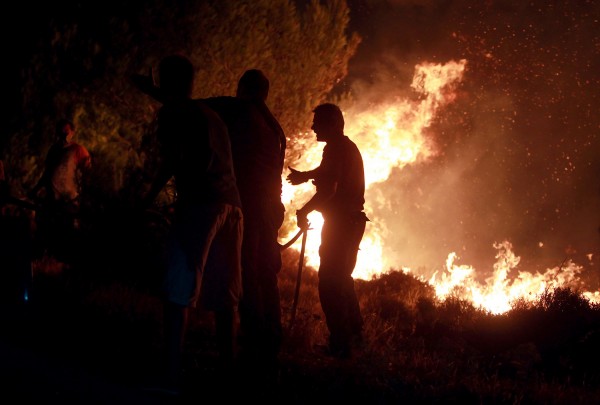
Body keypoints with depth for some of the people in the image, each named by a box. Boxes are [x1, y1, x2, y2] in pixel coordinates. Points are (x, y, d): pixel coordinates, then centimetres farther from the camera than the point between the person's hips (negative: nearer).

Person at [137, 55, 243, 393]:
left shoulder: (174, 113, 2)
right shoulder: (212, 115, 24)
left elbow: (173, 161, -9)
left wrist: (150, 197, 0)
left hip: (199, 202, -7)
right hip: (231, 203, 7)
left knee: (178, 292, -10)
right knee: (224, 295, 11)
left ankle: (173, 377, -18)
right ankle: (228, 368, 10)